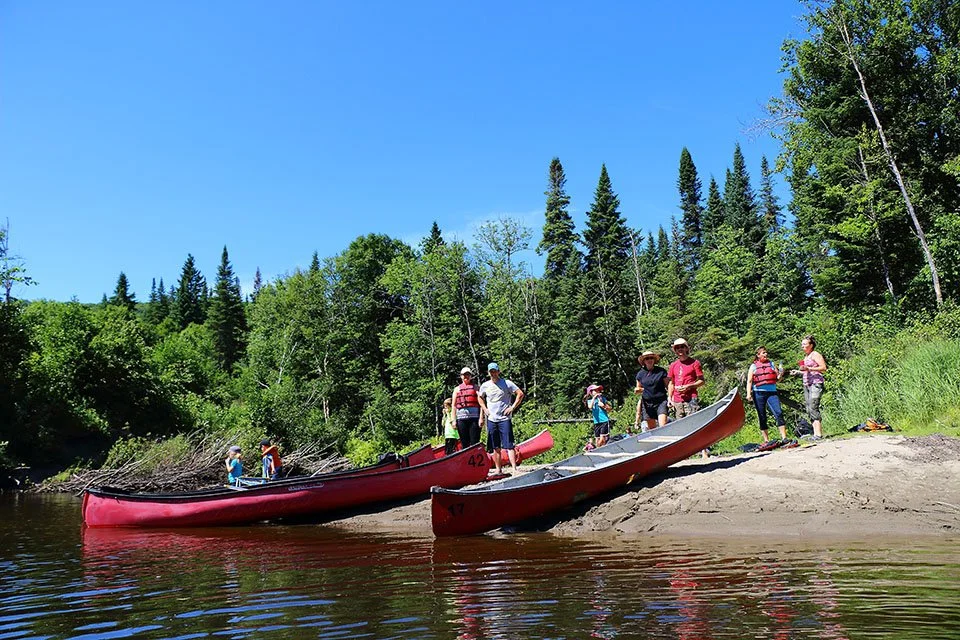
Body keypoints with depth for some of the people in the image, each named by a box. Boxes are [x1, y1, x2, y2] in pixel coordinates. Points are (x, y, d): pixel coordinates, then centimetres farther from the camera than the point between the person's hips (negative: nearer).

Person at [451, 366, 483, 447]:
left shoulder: (475, 387, 10)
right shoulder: (457, 389, 16)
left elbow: (481, 403, 2)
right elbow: (454, 405, 13)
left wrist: (481, 418, -9)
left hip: (474, 418, -2)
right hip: (461, 418, 2)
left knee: (474, 443, -5)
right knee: (464, 444, 3)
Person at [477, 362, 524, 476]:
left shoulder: (507, 383, -2)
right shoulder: (485, 386, 9)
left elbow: (520, 394, -2)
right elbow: (479, 397, 25)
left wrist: (512, 407, -7)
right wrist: (484, 409, 11)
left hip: (505, 419, -4)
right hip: (491, 419, 4)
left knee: (508, 445, -9)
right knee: (495, 447, 7)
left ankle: (514, 468, -10)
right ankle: (498, 469, 15)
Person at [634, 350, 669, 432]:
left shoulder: (661, 371, 2)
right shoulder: (640, 374, 9)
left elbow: (668, 386, 5)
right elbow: (639, 389, 19)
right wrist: (637, 391, -4)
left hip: (661, 402, -2)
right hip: (647, 403, 3)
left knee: (663, 426, -17)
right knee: (651, 429, 4)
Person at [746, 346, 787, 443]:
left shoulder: (771, 364, 15)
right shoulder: (754, 366, 8)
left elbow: (777, 380, 19)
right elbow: (749, 381, 3)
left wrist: (780, 375, -2)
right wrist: (748, 394, -8)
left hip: (772, 392, 1)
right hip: (759, 394, -1)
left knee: (779, 413, -14)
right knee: (762, 418, 3)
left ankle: (784, 437, -15)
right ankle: (766, 440, 9)